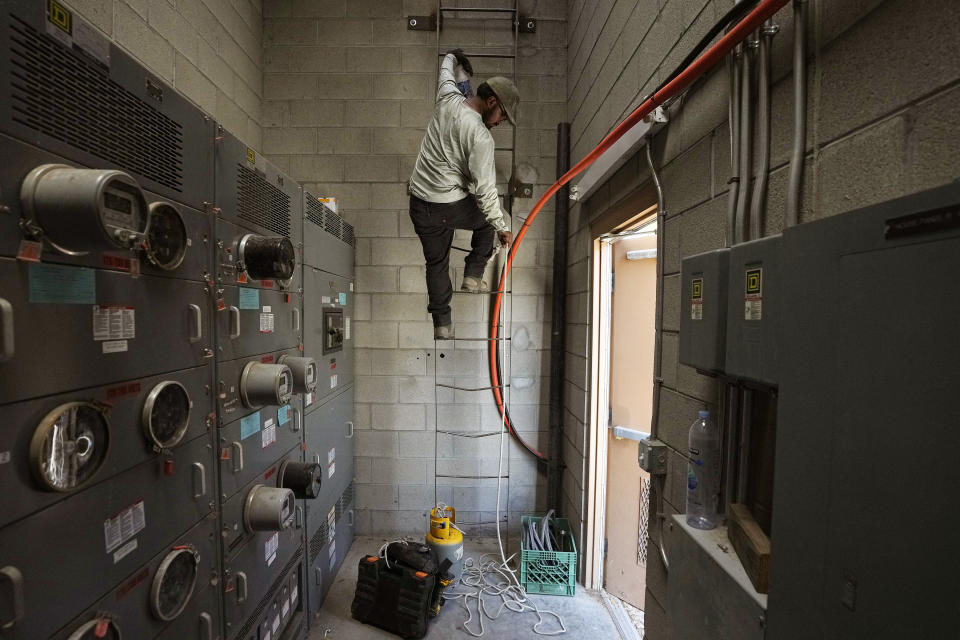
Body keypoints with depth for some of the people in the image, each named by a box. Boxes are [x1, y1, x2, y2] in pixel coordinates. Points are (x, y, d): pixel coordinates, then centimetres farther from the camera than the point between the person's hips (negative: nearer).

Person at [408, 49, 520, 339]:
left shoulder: (448, 98, 3)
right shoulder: (480, 136, -18)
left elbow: (446, 73, 28)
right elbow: (485, 189, -18)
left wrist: (454, 59, 50)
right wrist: (502, 227, -8)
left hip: (420, 204, 6)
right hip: (451, 207, -6)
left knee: (436, 263, 16)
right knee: (489, 216, 25)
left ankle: (442, 325, 21)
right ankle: (473, 276, 21)